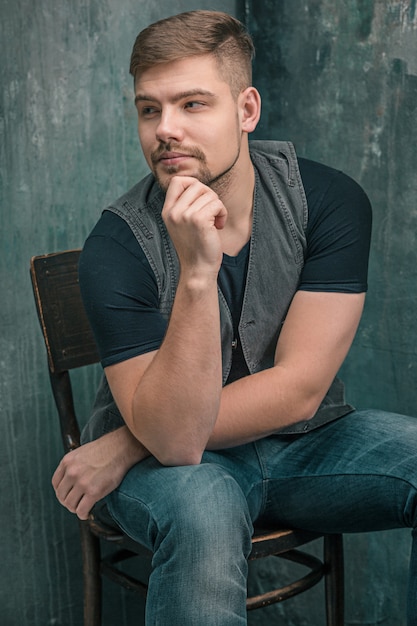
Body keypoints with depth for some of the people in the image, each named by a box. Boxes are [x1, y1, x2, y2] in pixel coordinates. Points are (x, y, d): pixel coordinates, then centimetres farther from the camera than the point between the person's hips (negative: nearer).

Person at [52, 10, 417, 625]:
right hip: (179, 458, -2)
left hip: (303, 439, 3)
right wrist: (197, 272, -38)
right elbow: (175, 438, -26)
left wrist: (124, 447, -15)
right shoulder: (116, 248, -19)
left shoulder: (329, 199, -13)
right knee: (202, 510, -36)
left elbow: (299, 390, -16)